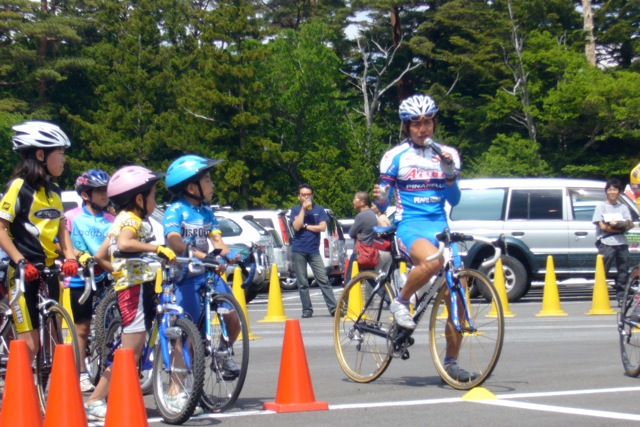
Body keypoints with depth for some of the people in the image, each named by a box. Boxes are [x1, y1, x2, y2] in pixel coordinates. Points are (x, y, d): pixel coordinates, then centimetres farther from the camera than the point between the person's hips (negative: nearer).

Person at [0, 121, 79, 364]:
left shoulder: (54, 191, 13)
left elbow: (61, 229, 12)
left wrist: (70, 257, -5)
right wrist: (20, 261, -21)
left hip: (49, 271, 7)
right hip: (25, 273, -7)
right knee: (29, 343, -10)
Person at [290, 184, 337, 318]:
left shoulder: (319, 209, 9)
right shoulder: (295, 210, 7)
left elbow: (322, 227, -3)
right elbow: (296, 226, -9)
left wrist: (305, 226, -5)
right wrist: (303, 209, -10)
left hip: (314, 250, 0)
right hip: (298, 251, 0)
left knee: (323, 280, -7)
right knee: (302, 283, 2)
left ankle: (333, 308, -10)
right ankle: (307, 310, 7)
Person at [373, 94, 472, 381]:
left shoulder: (447, 154, 11)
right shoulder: (396, 157, 3)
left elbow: (453, 200, 6)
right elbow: (383, 202, 2)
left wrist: (449, 173, -11)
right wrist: (380, 198, -21)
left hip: (440, 226, 4)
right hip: (409, 226, -4)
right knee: (432, 261, -38)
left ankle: (451, 362, 10)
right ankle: (401, 302, -11)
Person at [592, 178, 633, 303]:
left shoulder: (623, 207, 15)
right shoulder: (601, 206, 4)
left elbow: (629, 225, 4)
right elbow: (602, 226, -5)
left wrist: (616, 224, -13)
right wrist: (619, 228, -7)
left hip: (622, 243, 4)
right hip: (606, 243, -4)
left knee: (624, 271, 2)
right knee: (603, 271, -8)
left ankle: (622, 297, 7)